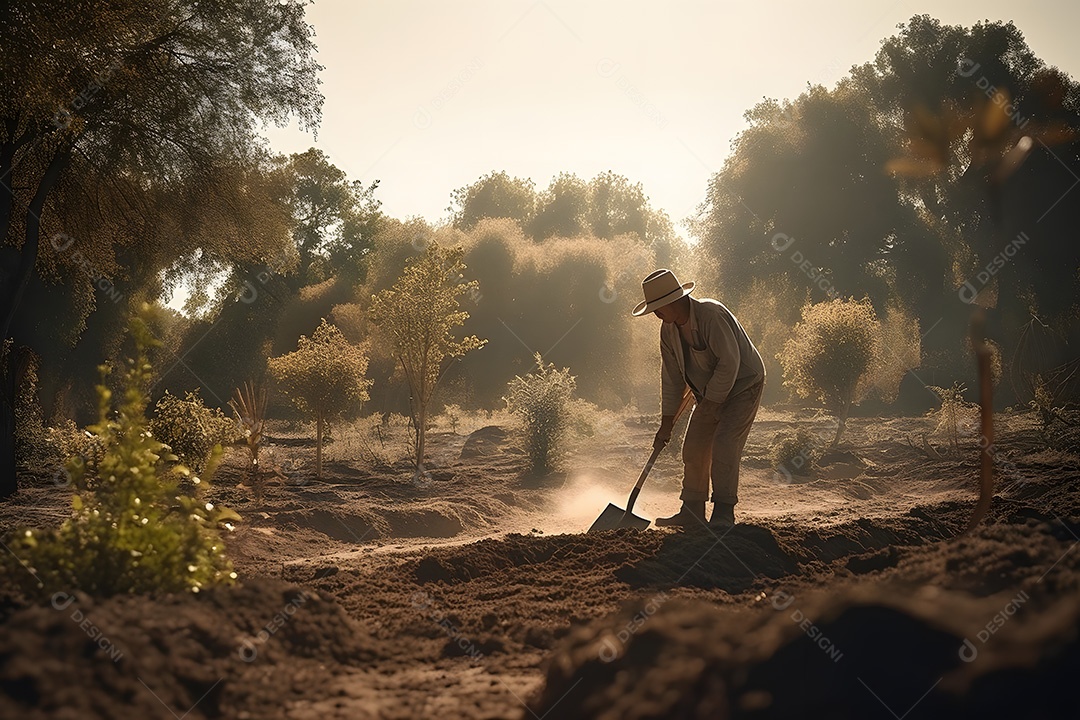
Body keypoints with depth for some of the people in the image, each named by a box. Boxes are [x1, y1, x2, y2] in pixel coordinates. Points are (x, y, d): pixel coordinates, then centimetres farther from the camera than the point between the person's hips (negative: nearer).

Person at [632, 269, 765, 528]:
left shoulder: (711, 315, -29)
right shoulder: (668, 330, -3)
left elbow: (729, 363, -28)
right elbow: (671, 377, 4)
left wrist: (711, 402, -21)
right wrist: (666, 423, 3)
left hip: (743, 386, -8)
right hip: (710, 393, 8)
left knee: (724, 445, -19)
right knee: (694, 448, 3)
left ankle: (723, 514, -11)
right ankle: (692, 512, 13)